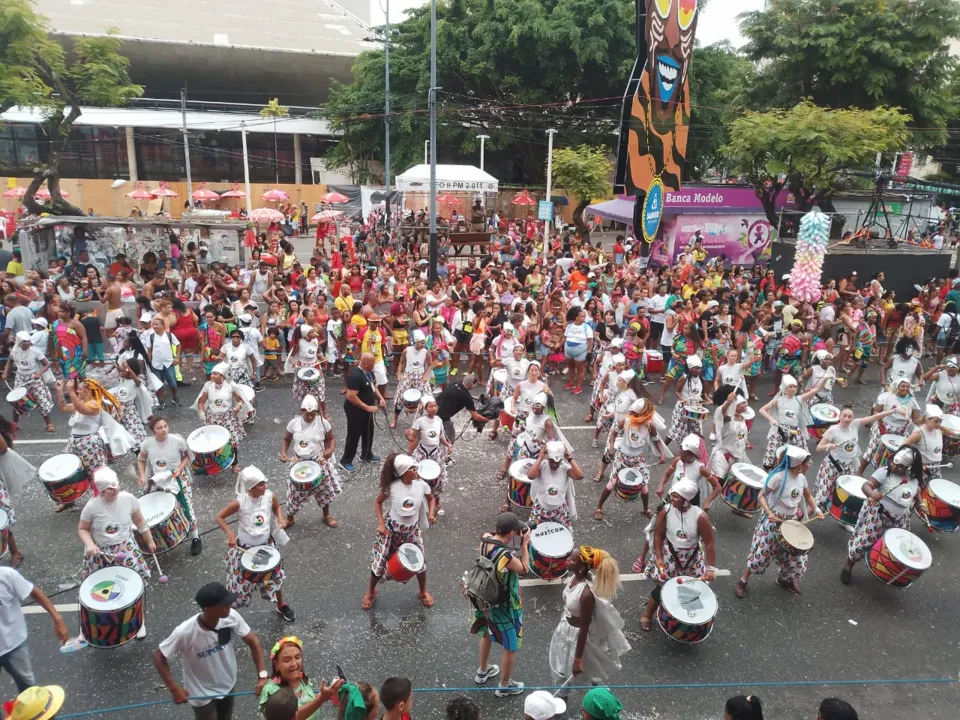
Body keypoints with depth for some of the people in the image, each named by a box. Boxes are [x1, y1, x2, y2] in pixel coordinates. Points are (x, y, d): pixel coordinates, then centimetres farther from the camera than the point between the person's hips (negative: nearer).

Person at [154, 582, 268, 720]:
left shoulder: (231, 616, -26)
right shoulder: (185, 632, -36)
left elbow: (252, 641, -15)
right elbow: (158, 656, -20)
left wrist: (262, 675, -23)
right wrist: (174, 689, -21)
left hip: (228, 684, 4)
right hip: (202, 694, -4)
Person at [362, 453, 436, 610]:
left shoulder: (421, 485, -17)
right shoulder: (392, 486, -22)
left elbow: (431, 499, 4)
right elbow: (378, 502, -4)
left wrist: (431, 514, -13)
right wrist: (381, 524, -12)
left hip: (412, 530, 2)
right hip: (391, 528, -2)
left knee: (419, 561, 8)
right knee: (379, 561, 7)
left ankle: (423, 592, 37)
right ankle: (371, 592, 37)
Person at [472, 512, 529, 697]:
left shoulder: (484, 540, -18)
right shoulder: (507, 556, -37)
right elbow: (524, 569, -16)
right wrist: (525, 543, -13)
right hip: (505, 605, -7)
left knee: (486, 634, 32)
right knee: (511, 646, 17)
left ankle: (482, 671, 53)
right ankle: (505, 685, 36)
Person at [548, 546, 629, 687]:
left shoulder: (586, 594, -38)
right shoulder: (576, 576, -16)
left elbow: (584, 629, -27)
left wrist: (578, 660, -17)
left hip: (577, 634, -7)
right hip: (566, 628, 8)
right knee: (561, 666, 29)